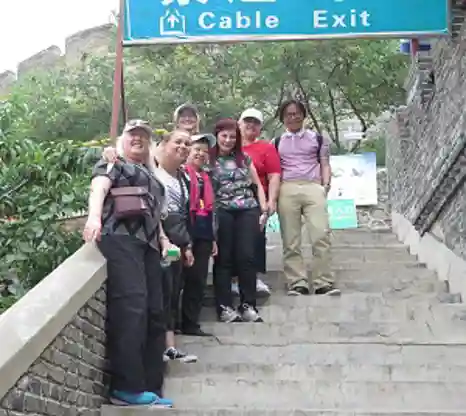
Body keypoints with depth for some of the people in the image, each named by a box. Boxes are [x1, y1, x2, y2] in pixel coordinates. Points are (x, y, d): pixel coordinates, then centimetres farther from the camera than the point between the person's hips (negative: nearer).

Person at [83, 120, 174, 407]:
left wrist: (163, 239, 15)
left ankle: (150, 388, -1)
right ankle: (127, 387, -25)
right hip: (120, 238, -8)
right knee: (131, 307, -21)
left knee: (155, 312, -1)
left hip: (147, 243, 8)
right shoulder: (112, 164, 12)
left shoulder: (149, 175, 33)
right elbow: (98, 188, -8)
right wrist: (94, 215, -29)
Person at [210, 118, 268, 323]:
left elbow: (257, 185, 17)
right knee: (224, 259, 0)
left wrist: (264, 210, 8)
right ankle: (224, 307, 3)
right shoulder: (209, 160, 4)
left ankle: (248, 305, 4)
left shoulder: (244, 158, 15)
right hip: (222, 212, -3)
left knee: (246, 257, -2)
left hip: (248, 211, 3)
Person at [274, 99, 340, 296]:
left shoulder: (317, 138, 16)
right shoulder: (277, 142, 18)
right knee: (291, 241, -3)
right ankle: (298, 283, -2)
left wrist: (326, 185, -1)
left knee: (321, 236, -12)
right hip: (287, 190, 1)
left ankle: (323, 283, -9)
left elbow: (325, 165, 14)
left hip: (313, 188, -1)